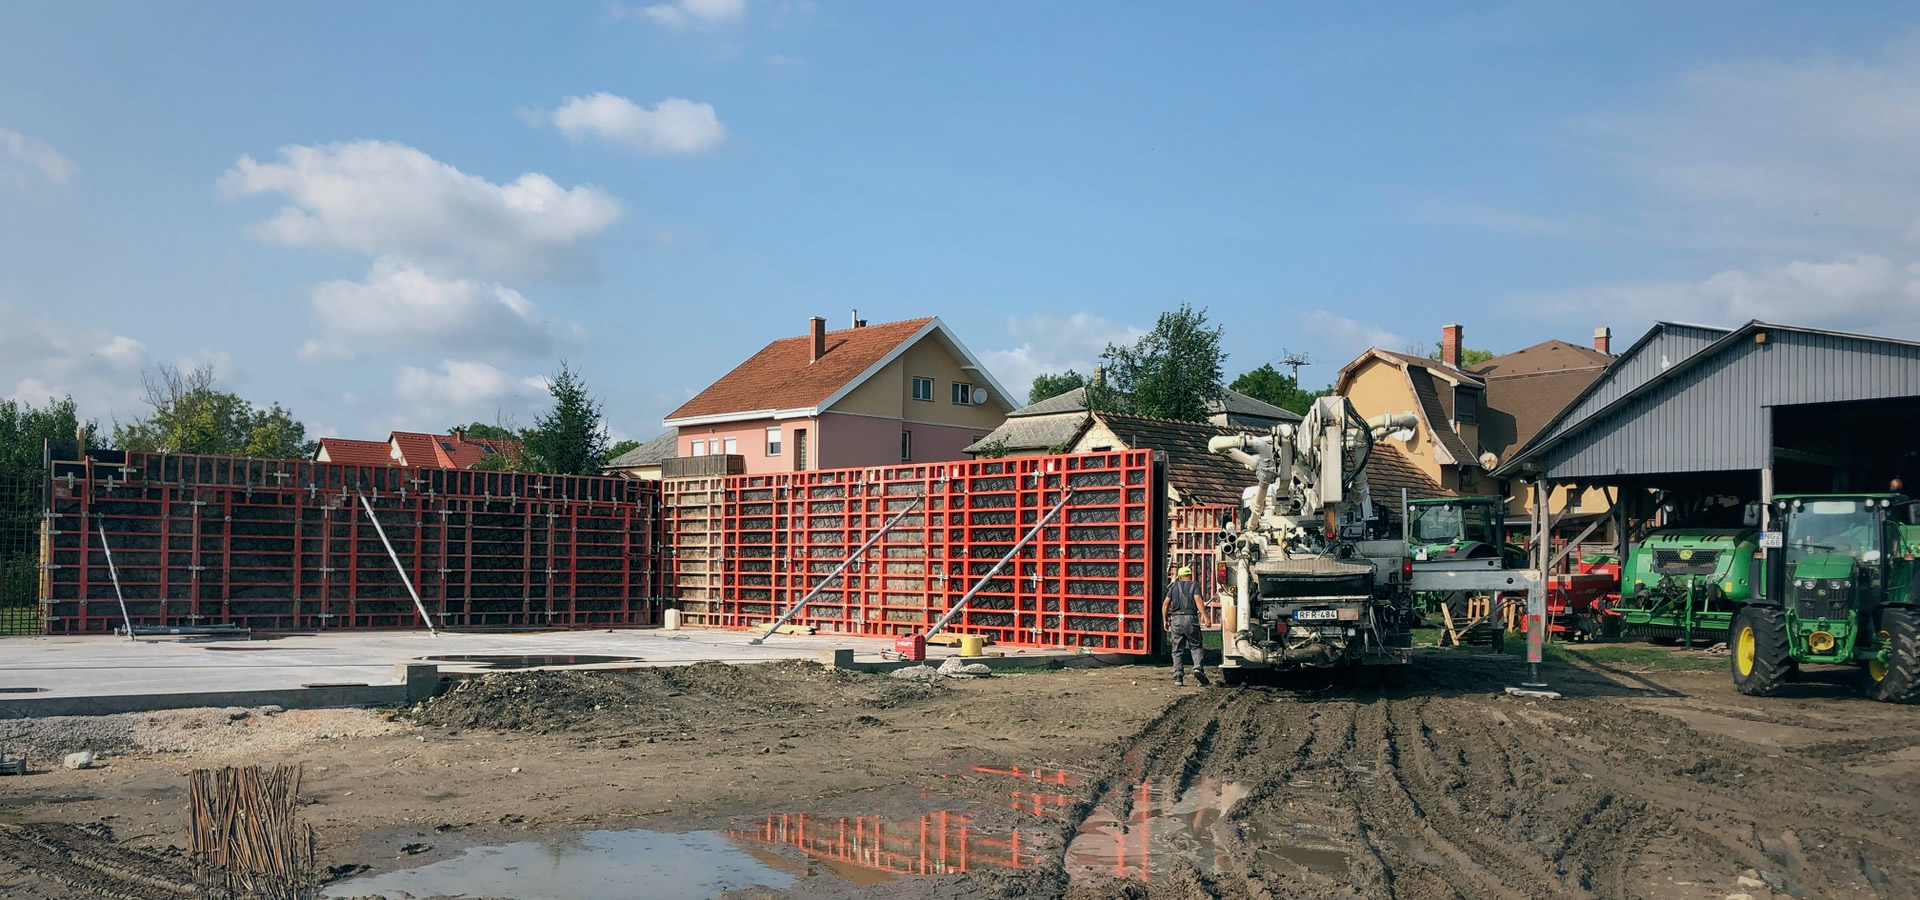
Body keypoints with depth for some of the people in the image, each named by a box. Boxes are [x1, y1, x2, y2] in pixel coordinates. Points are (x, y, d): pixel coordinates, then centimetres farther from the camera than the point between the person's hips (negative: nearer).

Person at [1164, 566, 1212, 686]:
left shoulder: (1174, 586, 14)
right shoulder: (1195, 586, 7)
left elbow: (1165, 605, 7)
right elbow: (1198, 600, -13)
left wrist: (1165, 621, 15)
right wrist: (1204, 616, -21)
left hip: (1176, 619, 2)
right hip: (1191, 618, -2)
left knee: (1178, 650, 8)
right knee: (1196, 647, 10)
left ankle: (1178, 677, 1)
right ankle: (1198, 668, -15)